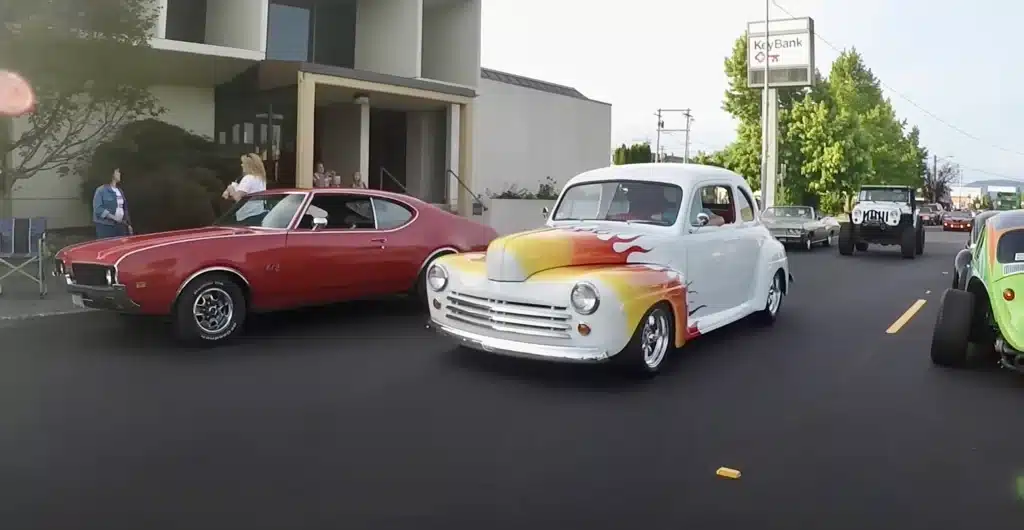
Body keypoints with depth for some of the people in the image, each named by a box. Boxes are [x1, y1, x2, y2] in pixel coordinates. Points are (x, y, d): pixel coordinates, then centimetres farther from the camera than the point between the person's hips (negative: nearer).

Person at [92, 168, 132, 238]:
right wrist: (113, 217, -22)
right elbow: (98, 209, -15)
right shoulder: (101, 190, -6)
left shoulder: (120, 191, 16)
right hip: (105, 226, -7)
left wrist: (128, 224, 15)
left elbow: (125, 208, 20)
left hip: (120, 226, 7)